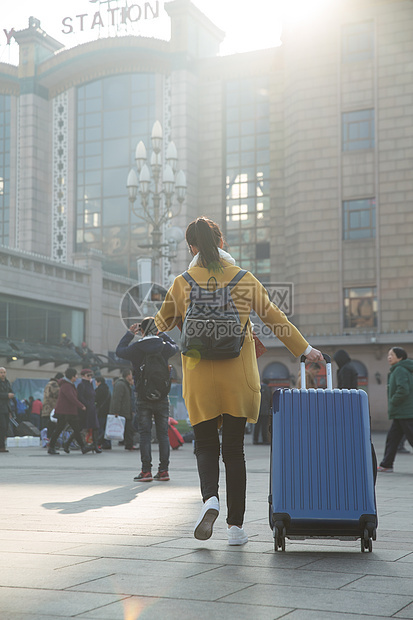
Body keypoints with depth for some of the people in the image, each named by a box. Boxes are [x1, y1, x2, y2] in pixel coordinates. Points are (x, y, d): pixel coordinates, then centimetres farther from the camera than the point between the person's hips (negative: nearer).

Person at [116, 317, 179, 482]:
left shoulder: (135, 348, -7)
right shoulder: (165, 347, -3)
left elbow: (119, 351, 13)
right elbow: (175, 347, 21)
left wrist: (129, 333, 21)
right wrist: (162, 334, 24)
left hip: (143, 398, -1)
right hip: (162, 397, 1)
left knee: (145, 434, 1)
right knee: (163, 434, 7)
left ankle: (146, 471, -2)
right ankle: (163, 470, 8)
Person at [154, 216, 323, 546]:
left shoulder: (183, 283, 0)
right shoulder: (244, 279, 0)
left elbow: (162, 324, 11)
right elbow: (275, 318, 6)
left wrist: (144, 328, 35)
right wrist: (305, 349, 16)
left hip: (200, 377, 0)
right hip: (238, 376, 0)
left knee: (206, 445, 10)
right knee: (234, 449, 7)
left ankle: (210, 498, -18)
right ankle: (236, 525, 8)